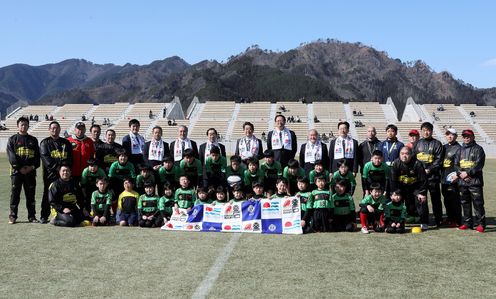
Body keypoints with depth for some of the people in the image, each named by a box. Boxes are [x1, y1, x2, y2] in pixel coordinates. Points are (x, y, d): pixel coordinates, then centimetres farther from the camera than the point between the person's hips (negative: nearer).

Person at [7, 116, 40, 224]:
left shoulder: (33, 140, 13)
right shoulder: (12, 139, 6)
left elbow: (37, 156, 8)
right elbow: (11, 156, -4)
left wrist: (32, 167, -8)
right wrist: (19, 167, -14)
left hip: (30, 171, 2)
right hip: (16, 171, -2)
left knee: (31, 194, 5)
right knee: (15, 194, -1)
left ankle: (32, 216, 10)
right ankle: (12, 216, 6)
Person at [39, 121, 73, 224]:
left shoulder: (66, 142, 16)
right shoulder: (45, 142, 8)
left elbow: (69, 157, 10)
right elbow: (45, 157, -5)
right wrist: (56, 167, -15)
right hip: (50, 173, -2)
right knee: (48, 194, 0)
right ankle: (44, 216, 6)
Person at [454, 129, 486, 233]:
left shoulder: (478, 149, 0)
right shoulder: (461, 150, 17)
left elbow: (479, 165, -9)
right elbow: (456, 164, 12)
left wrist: (467, 173, -15)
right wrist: (461, 174, -6)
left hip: (475, 181, -5)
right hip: (462, 181, 6)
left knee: (478, 203, -5)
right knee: (465, 203, 10)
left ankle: (481, 224, 2)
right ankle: (467, 223, 19)